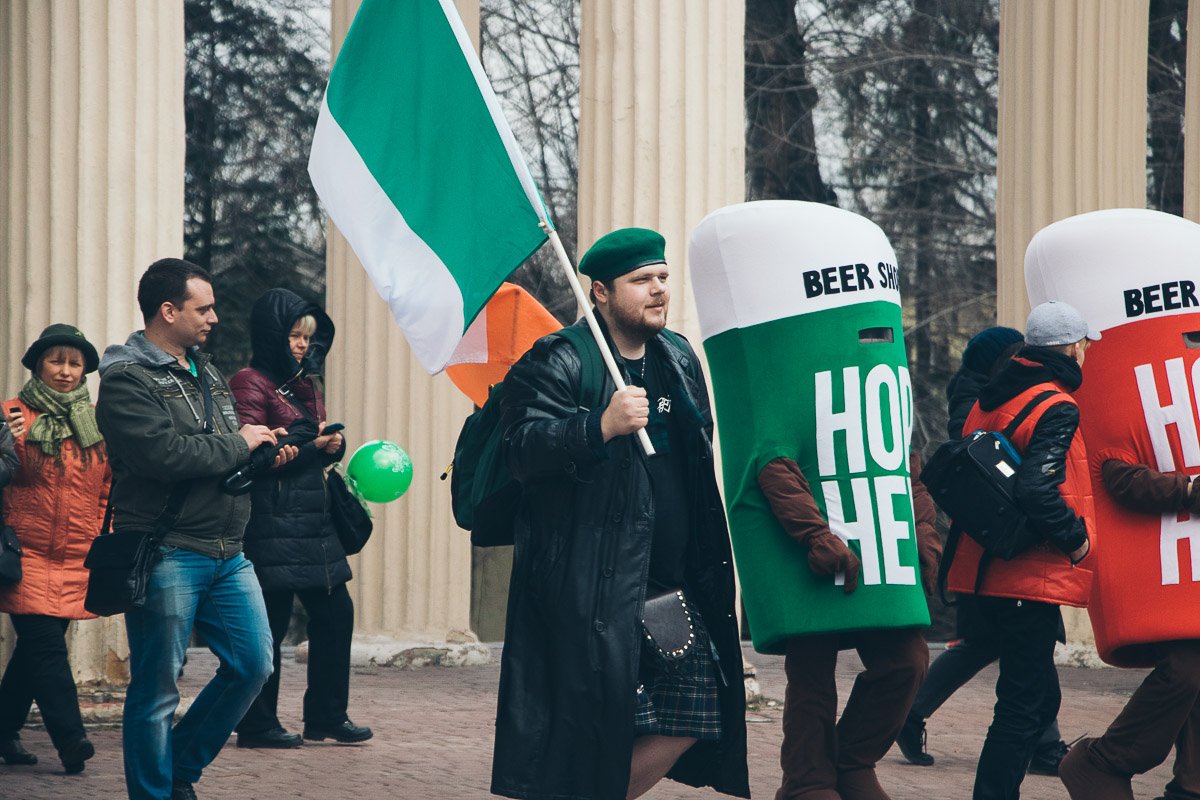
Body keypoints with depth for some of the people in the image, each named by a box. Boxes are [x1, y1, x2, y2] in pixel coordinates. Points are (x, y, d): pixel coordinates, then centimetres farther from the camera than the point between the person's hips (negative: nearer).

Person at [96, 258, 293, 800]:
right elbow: (164, 454, -24)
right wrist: (238, 444, -12)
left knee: (253, 664, 8)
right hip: (166, 556, -8)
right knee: (157, 688, -2)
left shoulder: (206, 374, 18)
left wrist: (266, 454, 6)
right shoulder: (126, 380, -9)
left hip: (227, 554, 8)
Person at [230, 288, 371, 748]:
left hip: (312, 520, 9)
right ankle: (258, 725, 2)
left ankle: (326, 716, 18)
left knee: (335, 614, 9)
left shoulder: (304, 384, 19)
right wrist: (310, 443, -19)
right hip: (272, 522, -9)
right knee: (270, 623, -5)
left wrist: (333, 444, 2)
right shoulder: (251, 383, -8)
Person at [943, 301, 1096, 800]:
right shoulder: (1056, 407, -13)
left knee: (1036, 696, 18)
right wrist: (1075, 537, -14)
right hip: (1031, 581, -9)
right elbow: (1037, 489, -26)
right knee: (1025, 704, -5)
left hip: (985, 573, 9)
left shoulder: (989, 399, 13)